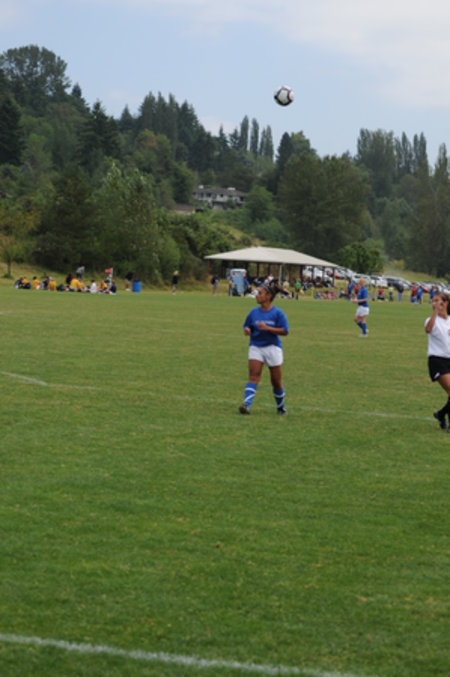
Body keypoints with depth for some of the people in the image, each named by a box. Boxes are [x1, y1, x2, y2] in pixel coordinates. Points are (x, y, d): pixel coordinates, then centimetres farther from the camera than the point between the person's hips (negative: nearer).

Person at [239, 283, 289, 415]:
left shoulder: (277, 313, -6)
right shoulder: (254, 312, 5)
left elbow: (285, 331, -11)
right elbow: (247, 327, 17)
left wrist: (267, 328, -21)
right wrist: (247, 330, -8)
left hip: (272, 348, -2)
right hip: (256, 347, 2)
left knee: (276, 381, 7)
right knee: (253, 376, -15)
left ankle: (280, 407, 27)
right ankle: (246, 404, -27)